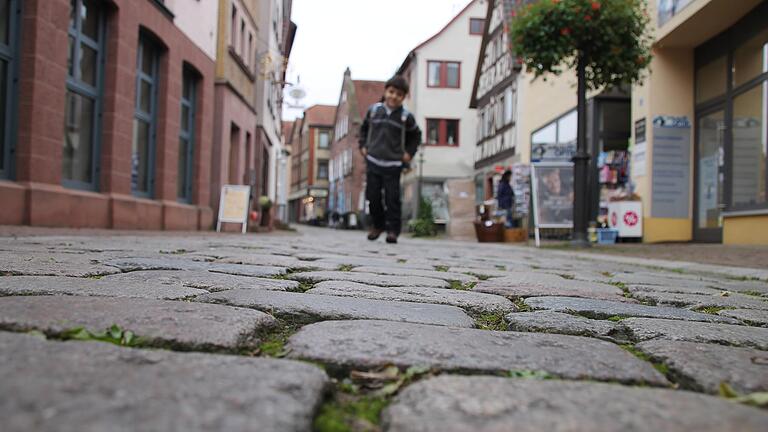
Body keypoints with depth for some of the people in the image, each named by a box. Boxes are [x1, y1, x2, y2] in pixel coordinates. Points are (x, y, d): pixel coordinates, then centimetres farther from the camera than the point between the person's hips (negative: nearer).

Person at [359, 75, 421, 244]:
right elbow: (364, 128, 20)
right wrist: (363, 146, 10)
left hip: (393, 164, -2)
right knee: (373, 196, 5)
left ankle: (393, 230, 5)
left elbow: (416, 136, 14)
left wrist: (409, 153, 4)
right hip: (373, 162, 2)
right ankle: (377, 225, 24)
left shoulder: (406, 117, 0)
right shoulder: (374, 110, 5)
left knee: (392, 198, -4)